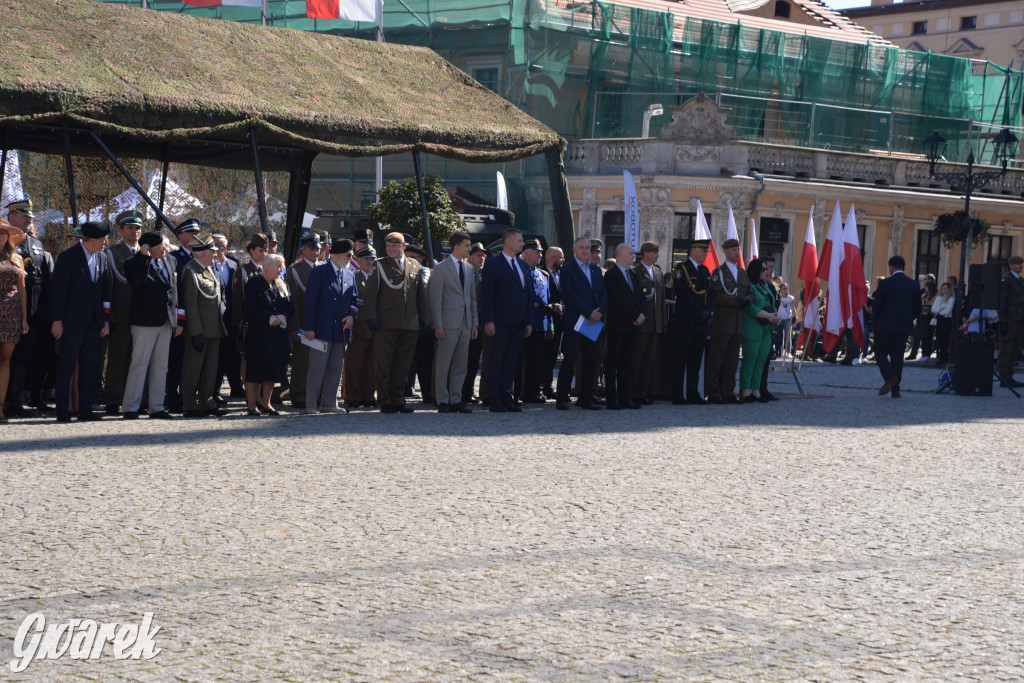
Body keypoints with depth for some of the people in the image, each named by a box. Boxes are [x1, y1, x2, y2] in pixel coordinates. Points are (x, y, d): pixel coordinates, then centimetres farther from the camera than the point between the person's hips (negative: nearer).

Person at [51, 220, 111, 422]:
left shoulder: (101, 258, 11)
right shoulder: (68, 256, -7)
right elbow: (59, 290, -8)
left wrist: (106, 319, 9)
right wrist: (58, 320, -12)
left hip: (93, 321, 6)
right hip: (72, 320, -6)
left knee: (90, 367, 5)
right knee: (67, 366, -2)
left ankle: (85, 410, 10)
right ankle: (63, 411, 1)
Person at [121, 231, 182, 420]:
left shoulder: (169, 260, 12)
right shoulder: (134, 263, -8)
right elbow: (137, 282, -28)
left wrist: (178, 320, 13)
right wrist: (144, 256, -27)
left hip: (166, 322, 7)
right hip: (145, 322, -7)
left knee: (160, 366, 10)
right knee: (139, 365, -5)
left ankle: (156, 408, 16)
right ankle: (130, 408, 0)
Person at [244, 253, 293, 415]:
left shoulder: (282, 285, 16)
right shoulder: (254, 283, -2)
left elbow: (290, 306, 10)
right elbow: (250, 307, -11)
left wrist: (283, 317, -10)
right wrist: (269, 318, -17)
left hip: (278, 334, 6)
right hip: (258, 333, -6)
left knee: (273, 370, 6)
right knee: (254, 370, -4)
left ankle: (265, 403, 14)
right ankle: (252, 404, 0)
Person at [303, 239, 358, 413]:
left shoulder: (350, 275, 14)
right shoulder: (319, 272, -4)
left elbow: (354, 299, 21)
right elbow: (310, 301, -8)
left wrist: (352, 314, -2)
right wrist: (309, 328, -13)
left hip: (341, 330, 6)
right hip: (322, 330, -6)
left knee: (335, 369, 7)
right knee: (317, 368, -4)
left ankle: (328, 403, 14)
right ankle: (311, 405, 1)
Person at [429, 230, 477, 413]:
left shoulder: (469, 269, 14)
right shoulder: (441, 268, -4)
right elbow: (435, 298, -7)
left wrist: (475, 322, 11)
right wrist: (438, 325, -13)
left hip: (466, 323, 6)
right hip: (448, 323, -6)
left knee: (460, 365, 6)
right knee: (443, 364, -2)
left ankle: (456, 400, 11)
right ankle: (442, 401, 3)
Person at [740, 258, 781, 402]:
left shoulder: (765, 286, 18)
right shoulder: (749, 287, -9)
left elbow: (772, 304, 21)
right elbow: (750, 307, -18)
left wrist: (776, 316, 0)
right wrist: (768, 316, -18)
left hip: (767, 330, 8)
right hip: (753, 330, -8)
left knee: (761, 361, 7)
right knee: (750, 360, -5)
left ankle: (755, 390, 12)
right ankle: (745, 391, 0)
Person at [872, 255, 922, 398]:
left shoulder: (885, 283, -9)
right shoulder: (914, 285, 5)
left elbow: (877, 307, -8)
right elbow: (917, 310, 7)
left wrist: (874, 313, 14)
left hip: (885, 326, -4)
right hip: (904, 327, 4)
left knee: (881, 354, 5)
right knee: (897, 357, 9)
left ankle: (889, 377, -20)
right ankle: (895, 389, 5)